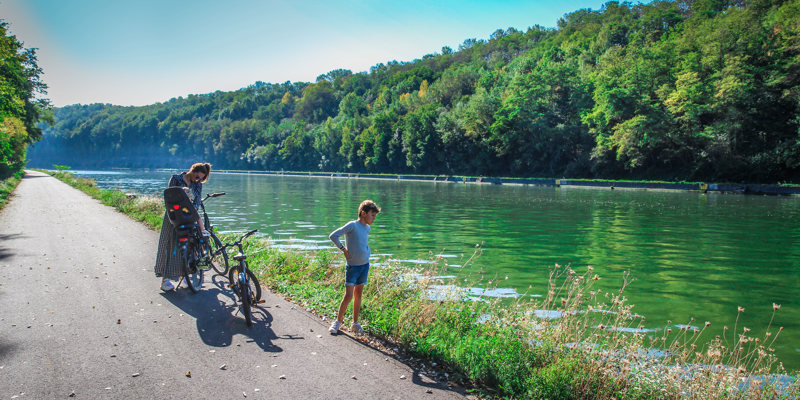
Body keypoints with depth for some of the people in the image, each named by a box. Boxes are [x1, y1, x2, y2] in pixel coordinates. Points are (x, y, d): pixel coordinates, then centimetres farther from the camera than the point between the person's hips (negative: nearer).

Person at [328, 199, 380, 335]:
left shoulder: (367, 228, 8)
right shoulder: (352, 225, -15)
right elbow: (333, 235, -18)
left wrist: (367, 257, 13)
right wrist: (343, 249, -13)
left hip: (364, 265, 6)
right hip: (352, 266, -6)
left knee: (358, 294, 10)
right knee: (348, 295, -7)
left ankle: (355, 324, 18)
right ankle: (338, 321, 10)